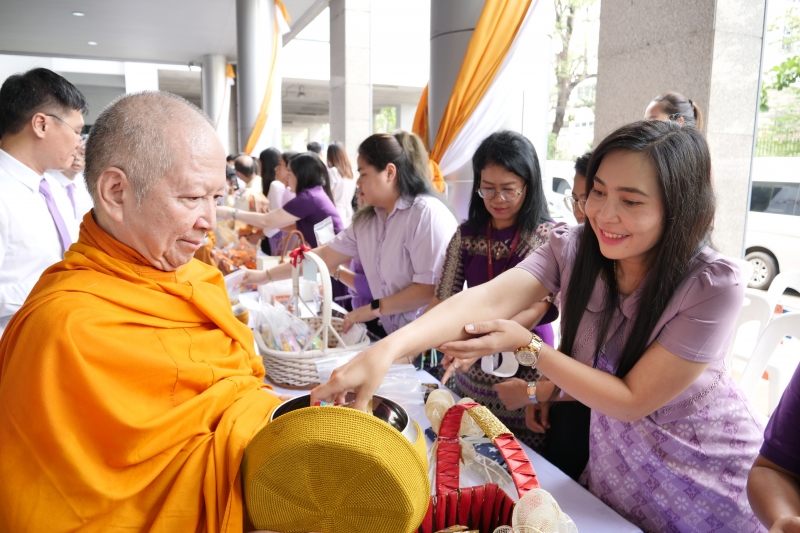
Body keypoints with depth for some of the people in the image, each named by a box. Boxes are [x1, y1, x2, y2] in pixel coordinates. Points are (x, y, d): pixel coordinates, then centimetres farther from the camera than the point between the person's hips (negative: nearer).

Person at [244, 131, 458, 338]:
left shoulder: (427, 214, -16)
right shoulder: (366, 219, 9)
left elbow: (431, 288, -22)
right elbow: (325, 256, 10)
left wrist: (374, 309, -16)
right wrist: (266, 275, 10)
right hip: (387, 332, 7)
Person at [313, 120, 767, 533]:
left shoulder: (716, 286, -28)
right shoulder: (573, 248, -18)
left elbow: (632, 400, -25)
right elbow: (490, 298, -34)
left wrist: (526, 344, -31)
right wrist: (386, 350, -49)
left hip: (703, 477, -3)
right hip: (615, 456, 3)